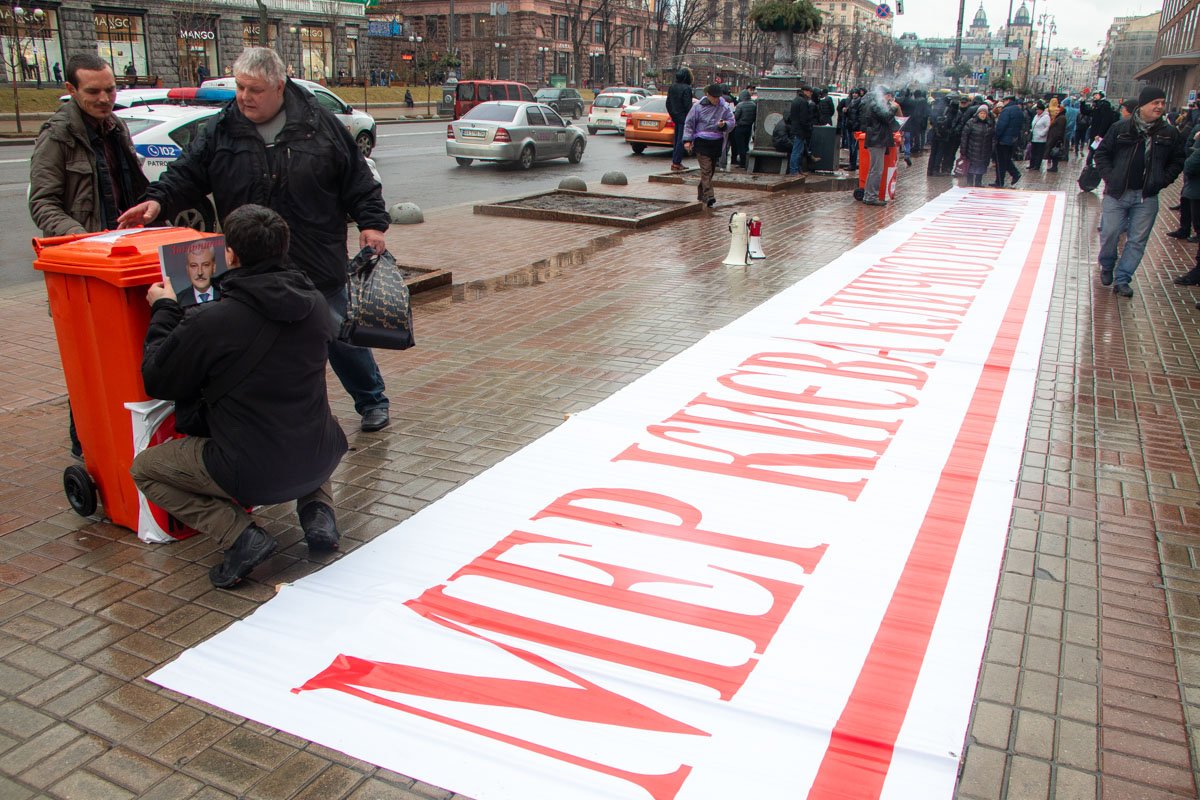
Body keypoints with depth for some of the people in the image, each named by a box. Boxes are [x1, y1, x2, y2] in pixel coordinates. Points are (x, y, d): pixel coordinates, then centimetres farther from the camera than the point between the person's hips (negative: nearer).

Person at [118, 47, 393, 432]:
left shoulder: (319, 124, -3)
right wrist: (159, 200, -16)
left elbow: (358, 181, 2)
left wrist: (371, 222, -4)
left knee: (341, 336, 8)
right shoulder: (219, 131, 1)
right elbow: (185, 175, 1)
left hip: (319, 268, -2)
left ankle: (372, 400, 28)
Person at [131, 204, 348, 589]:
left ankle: (240, 533, -1)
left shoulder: (211, 322, -19)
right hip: (320, 462, 5)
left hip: (253, 475, -5)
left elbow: (156, 381, -2)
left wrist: (164, 311, 10)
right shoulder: (314, 303, -3)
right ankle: (317, 509, 13)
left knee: (143, 468, 18)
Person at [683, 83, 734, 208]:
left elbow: (731, 122, 6)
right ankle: (709, 197, -20)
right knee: (706, 169, -14)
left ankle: (701, 193, 28)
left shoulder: (725, 107, 3)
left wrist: (724, 125, -17)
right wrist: (687, 140, -4)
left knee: (711, 170, 12)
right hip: (702, 142, -4)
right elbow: (689, 123, 2)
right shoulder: (698, 106, -3)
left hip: (716, 143, 4)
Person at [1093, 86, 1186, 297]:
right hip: (1117, 193, -2)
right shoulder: (1120, 129, -2)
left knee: (1137, 240, 1)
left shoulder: (1170, 134, 4)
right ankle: (1106, 267, 28)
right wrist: (1110, 177, -6)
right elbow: (1101, 153, 5)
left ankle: (1122, 280, 10)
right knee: (1109, 233, 1)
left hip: (1147, 197, 2)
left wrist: (1162, 181, -1)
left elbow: (1177, 161, 12)